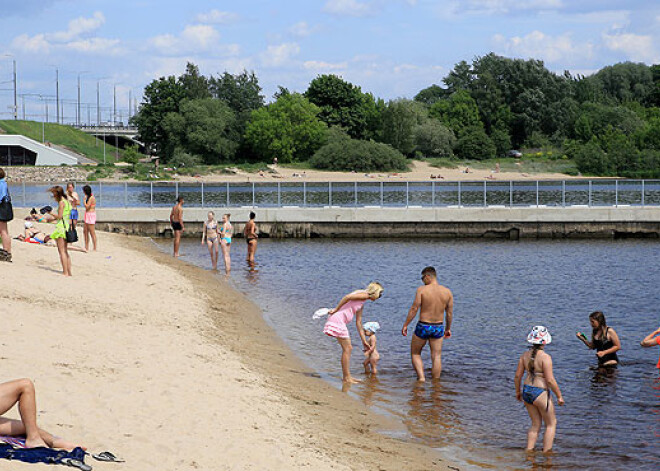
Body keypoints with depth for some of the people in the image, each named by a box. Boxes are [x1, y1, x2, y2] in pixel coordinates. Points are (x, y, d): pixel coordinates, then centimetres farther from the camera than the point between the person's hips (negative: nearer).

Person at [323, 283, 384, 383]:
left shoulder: (362, 303, 22)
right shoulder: (364, 295, -7)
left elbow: (358, 323, 25)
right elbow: (347, 297, -22)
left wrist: (364, 342, 25)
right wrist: (336, 309, -18)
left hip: (341, 322, 10)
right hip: (337, 319, -10)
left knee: (348, 348, 14)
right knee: (347, 348, -4)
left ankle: (346, 376, 20)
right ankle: (346, 377, 1)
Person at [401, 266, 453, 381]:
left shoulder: (421, 290, -12)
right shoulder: (447, 292, -1)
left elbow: (414, 309, -12)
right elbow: (449, 313, 5)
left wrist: (405, 325, -3)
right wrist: (448, 328, 18)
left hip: (423, 327, -3)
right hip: (438, 328, 3)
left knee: (415, 354, 15)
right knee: (437, 357, 10)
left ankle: (421, 377, 0)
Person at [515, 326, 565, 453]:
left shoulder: (525, 355, 2)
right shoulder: (545, 357, -17)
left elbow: (518, 375, 6)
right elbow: (550, 380, -19)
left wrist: (518, 391, 21)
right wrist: (559, 396, -8)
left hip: (527, 391, 6)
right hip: (540, 393, -6)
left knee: (535, 424, 20)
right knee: (551, 424, 12)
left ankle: (529, 451, 15)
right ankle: (546, 453, 10)